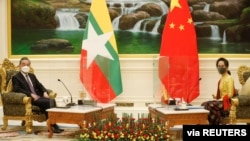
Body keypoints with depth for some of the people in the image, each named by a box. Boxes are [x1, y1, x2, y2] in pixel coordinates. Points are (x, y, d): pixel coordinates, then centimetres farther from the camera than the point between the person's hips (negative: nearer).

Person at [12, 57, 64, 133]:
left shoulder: (32, 75, 26)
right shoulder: (16, 77, 4)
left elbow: (39, 85, 21)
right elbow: (17, 89, -12)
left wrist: (45, 92, -2)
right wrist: (31, 94, -23)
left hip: (38, 96, 7)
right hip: (29, 99, -6)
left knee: (52, 100, -25)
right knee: (48, 102, -30)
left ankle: (53, 124, -27)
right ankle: (52, 126, -25)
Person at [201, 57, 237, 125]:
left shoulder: (229, 78, -9)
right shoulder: (221, 79, 17)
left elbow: (230, 94, -16)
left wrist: (220, 99, -17)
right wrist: (216, 97, 4)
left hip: (227, 103, -8)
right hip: (222, 101, 8)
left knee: (210, 105, -26)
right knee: (204, 104, -10)